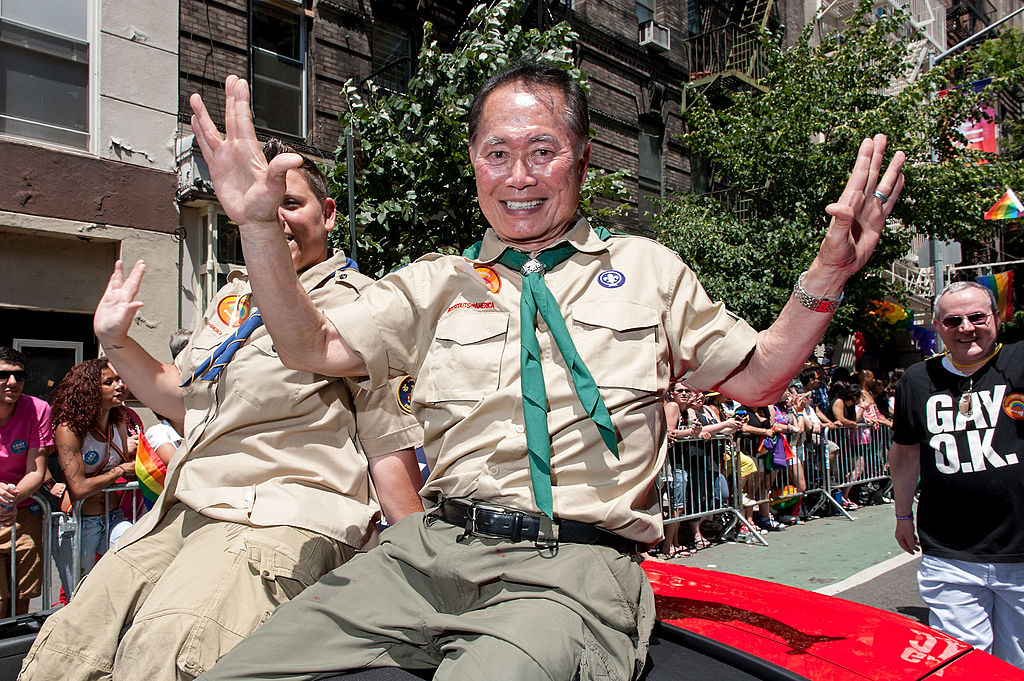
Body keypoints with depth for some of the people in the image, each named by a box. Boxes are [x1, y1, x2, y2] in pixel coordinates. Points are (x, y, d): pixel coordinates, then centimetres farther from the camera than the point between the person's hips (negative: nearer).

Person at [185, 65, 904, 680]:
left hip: (576, 565, -2)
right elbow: (311, 348, 8)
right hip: (433, 547, 3)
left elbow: (756, 376, 15)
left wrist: (826, 276, 0)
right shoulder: (437, 282, 13)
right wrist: (258, 225, -5)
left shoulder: (649, 268, 13)